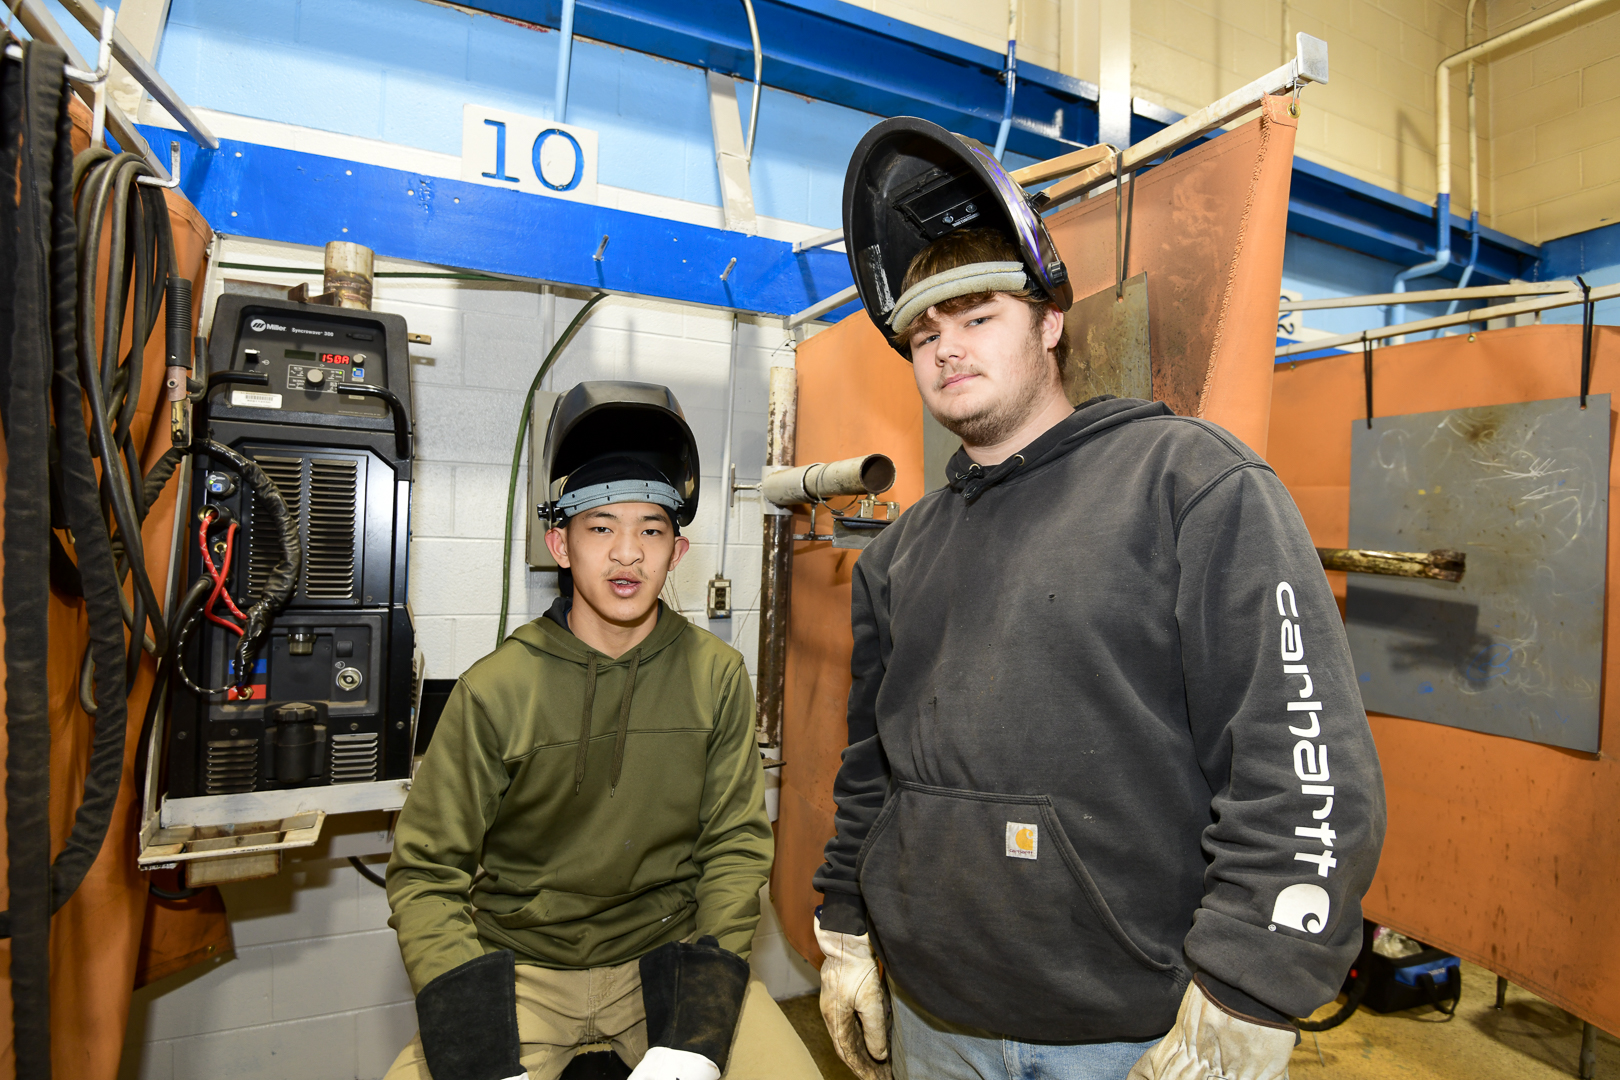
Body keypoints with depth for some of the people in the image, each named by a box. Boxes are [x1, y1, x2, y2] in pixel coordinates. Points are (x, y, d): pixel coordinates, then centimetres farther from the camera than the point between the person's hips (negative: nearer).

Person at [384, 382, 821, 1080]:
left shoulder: (716, 677, -7)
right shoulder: (495, 689, -11)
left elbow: (734, 846, -3)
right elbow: (426, 873, -5)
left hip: (669, 950, 1)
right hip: (520, 962, 0)